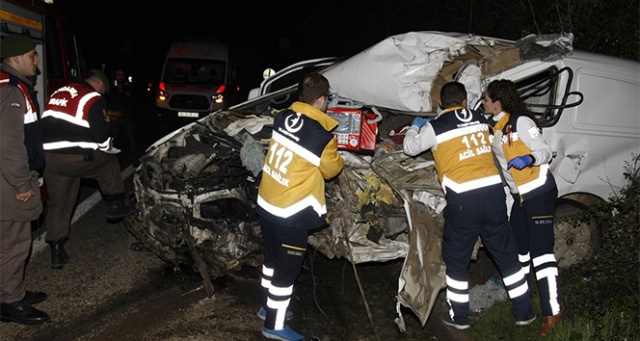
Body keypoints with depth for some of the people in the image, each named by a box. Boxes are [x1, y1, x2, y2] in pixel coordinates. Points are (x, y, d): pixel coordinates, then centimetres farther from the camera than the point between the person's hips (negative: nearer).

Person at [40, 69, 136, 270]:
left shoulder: (58, 93, 22)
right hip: (76, 158, -6)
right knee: (109, 162, 22)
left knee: (57, 202, 14)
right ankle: (116, 206, 26)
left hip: (48, 157, 7)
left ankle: (57, 253, 16)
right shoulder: (93, 98, -2)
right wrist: (106, 145, 14)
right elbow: (100, 132, -9)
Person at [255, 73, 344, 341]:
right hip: (290, 214, -7)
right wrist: (339, 158, 15)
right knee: (288, 269, 9)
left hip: (266, 204, 7)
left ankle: (268, 307, 42)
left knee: (272, 260, 24)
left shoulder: (282, 118, -4)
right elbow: (331, 170, -4)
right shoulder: (322, 137, -22)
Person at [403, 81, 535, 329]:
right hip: (493, 191, 4)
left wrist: (415, 127, 35)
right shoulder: (480, 120, 12)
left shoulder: (435, 127, -1)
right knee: (507, 254, 16)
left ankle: (459, 316, 22)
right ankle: (524, 312, 24)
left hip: (463, 199, -4)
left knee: (456, 259, 13)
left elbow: (410, 148, 14)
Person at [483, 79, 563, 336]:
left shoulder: (520, 122, -15)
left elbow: (546, 152, -13)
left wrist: (528, 159, -36)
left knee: (540, 249, -10)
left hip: (540, 192, -8)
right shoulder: (491, 126, 8)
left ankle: (552, 312, -6)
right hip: (520, 196, 8)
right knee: (517, 246, 16)